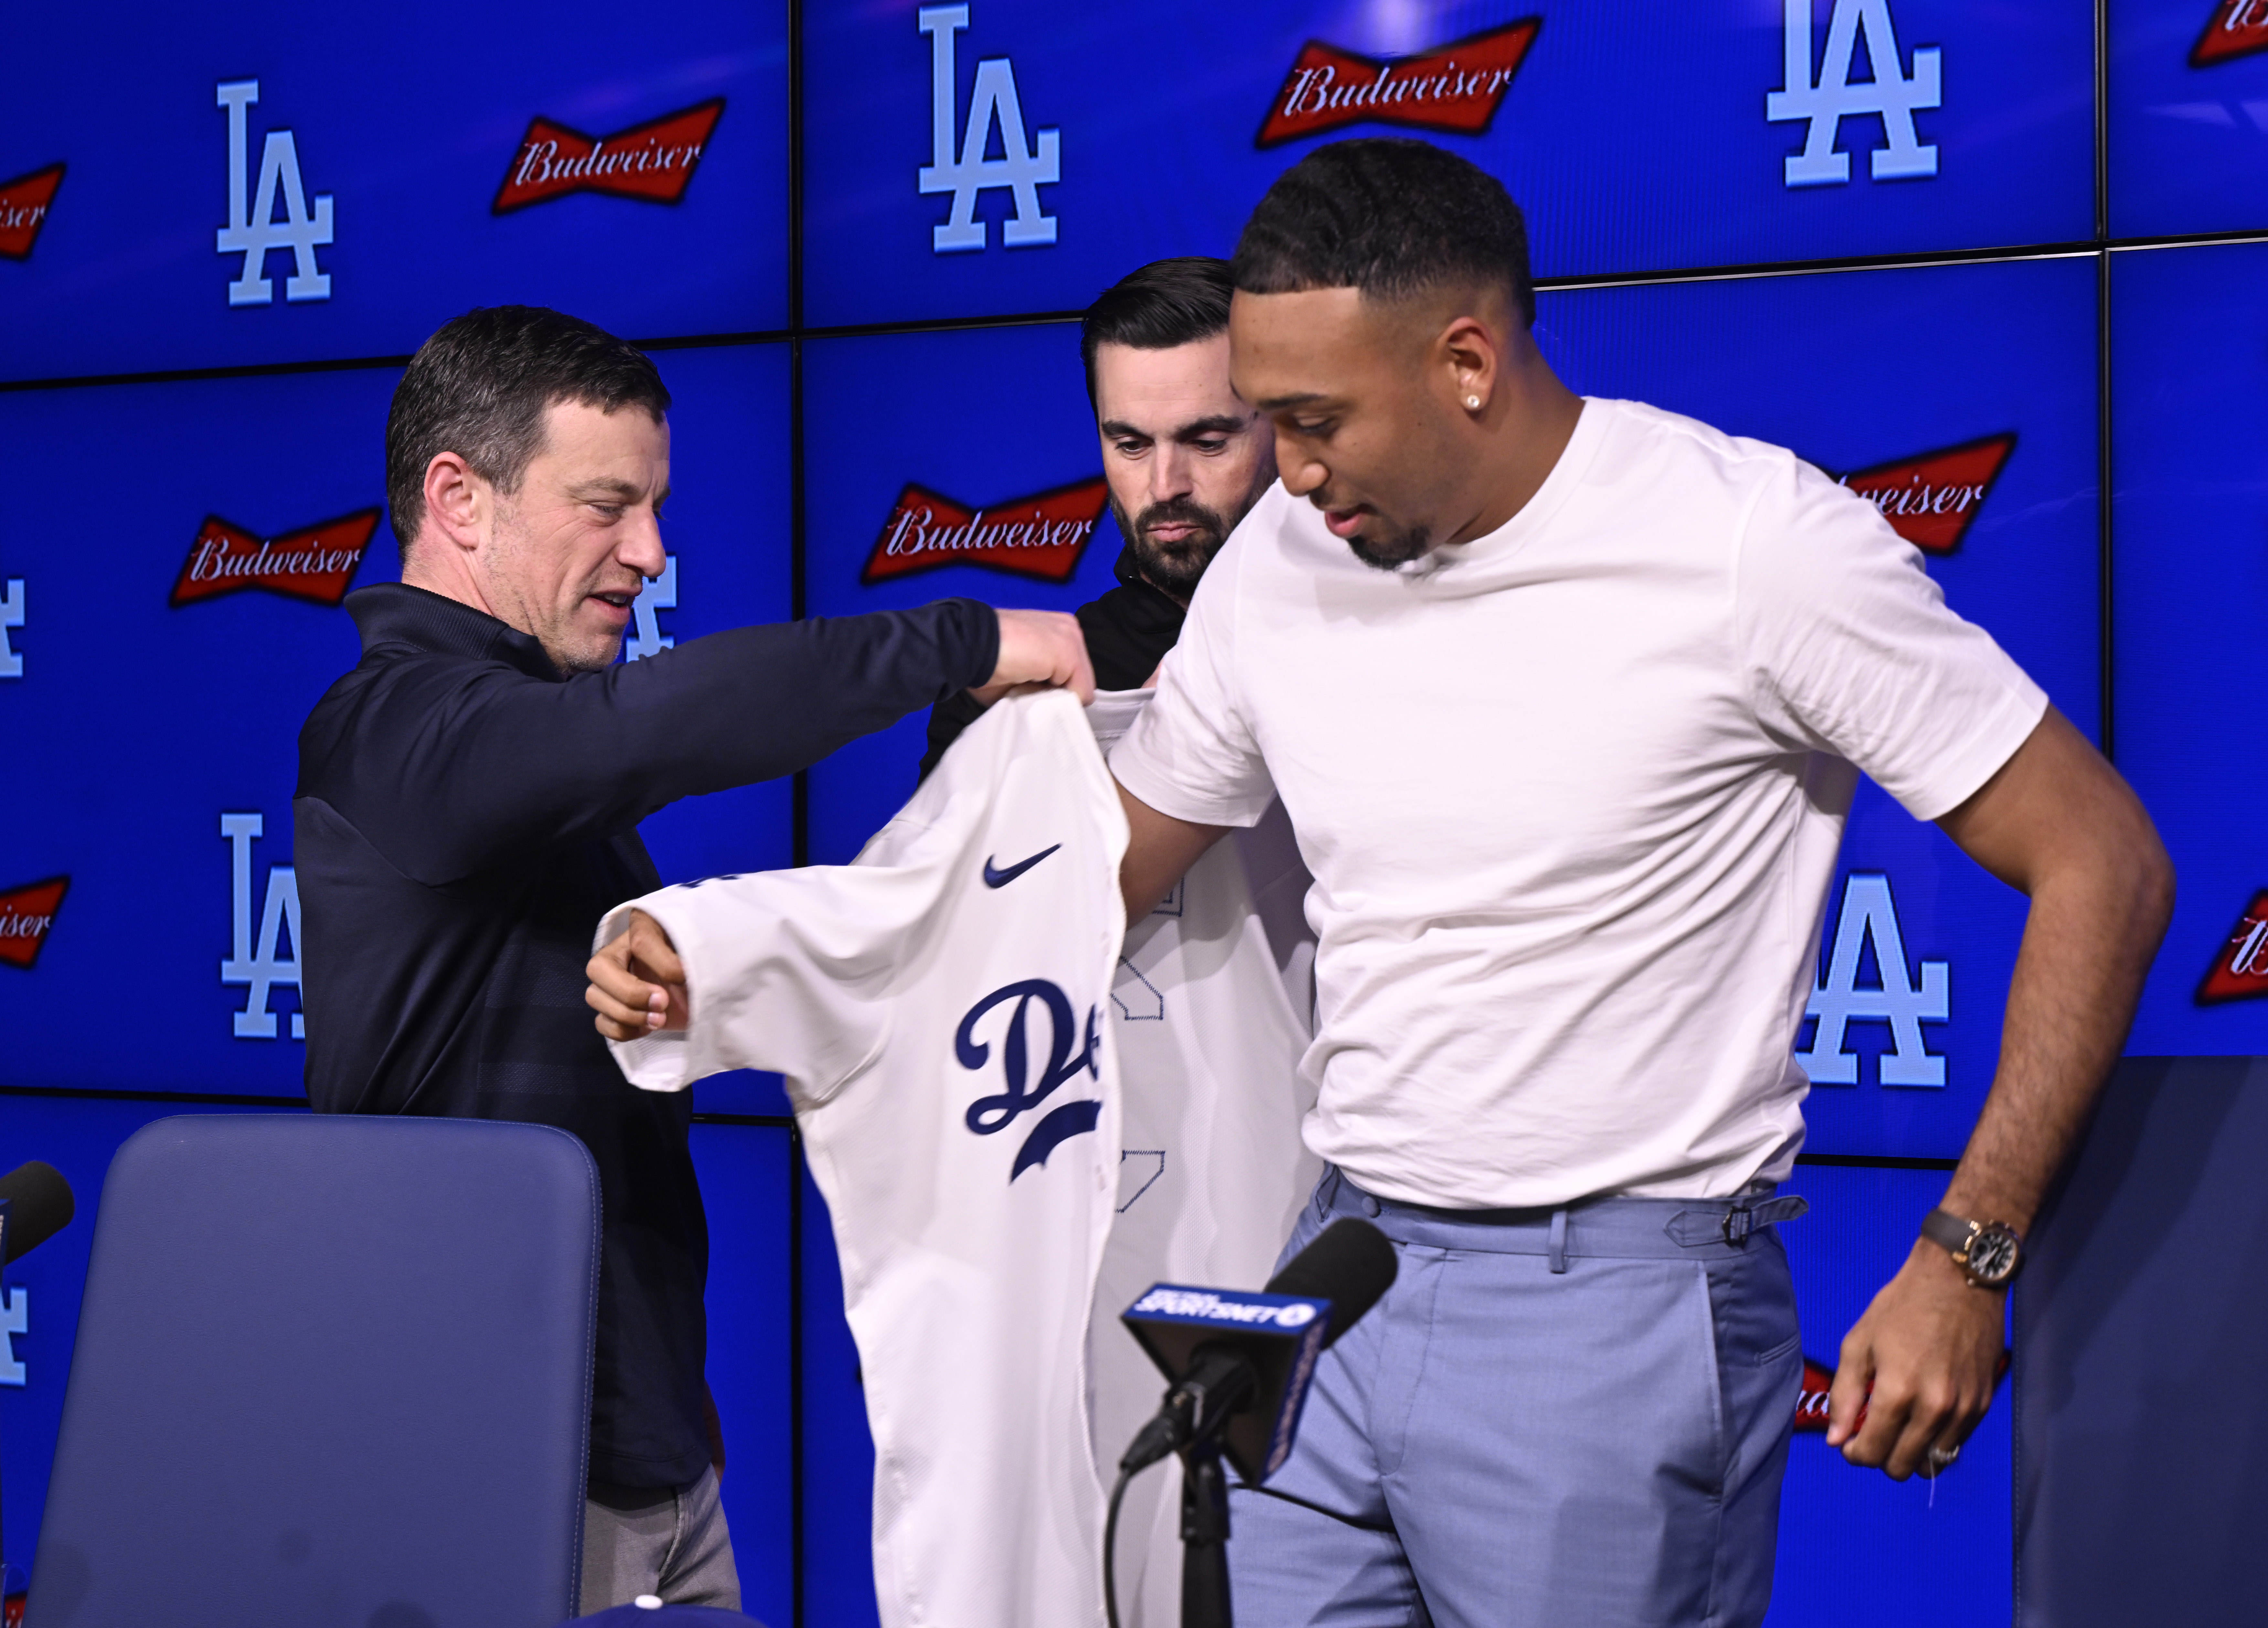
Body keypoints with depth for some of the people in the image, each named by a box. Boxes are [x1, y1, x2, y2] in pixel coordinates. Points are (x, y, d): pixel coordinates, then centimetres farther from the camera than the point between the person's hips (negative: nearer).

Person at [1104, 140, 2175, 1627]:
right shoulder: (1278, 565, 4)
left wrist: (1962, 1267, -14)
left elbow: (2100, 862, -10)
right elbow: (1091, 890, 16)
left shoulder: (1755, 540, -12)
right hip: (1341, 1280, 5)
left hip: (1620, 1304, -5)